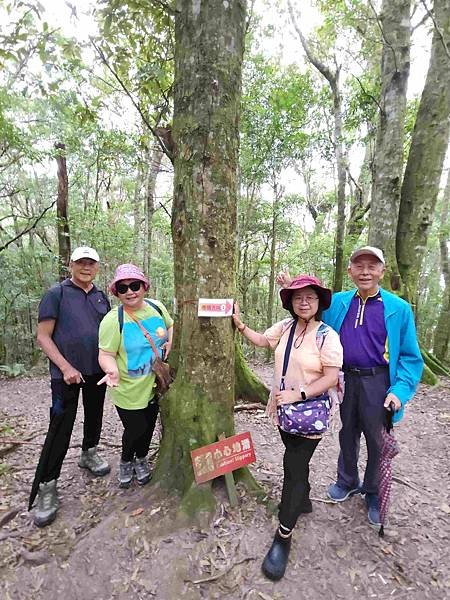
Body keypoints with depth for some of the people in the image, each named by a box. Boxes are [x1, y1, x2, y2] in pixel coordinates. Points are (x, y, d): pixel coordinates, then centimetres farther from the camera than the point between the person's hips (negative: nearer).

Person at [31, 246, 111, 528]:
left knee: (94, 416, 19)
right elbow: (43, 336, -10)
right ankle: (46, 487, 14)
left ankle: (89, 454, 43)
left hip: (97, 371, 5)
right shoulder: (56, 294, -7)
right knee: (60, 429, -1)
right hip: (67, 374, -5)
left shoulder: (102, 298, 7)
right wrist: (66, 367, -17)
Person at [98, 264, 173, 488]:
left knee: (148, 426, 20)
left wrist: (170, 342, -5)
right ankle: (126, 461, 42)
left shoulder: (157, 307, -5)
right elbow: (106, 354, -19)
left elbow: (171, 326, 13)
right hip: (129, 391, -4)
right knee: (135, 429, 8)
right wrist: (112, 371, -38)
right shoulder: (113, 319, -20)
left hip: (155, 385, 5)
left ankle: (141, 459, 49)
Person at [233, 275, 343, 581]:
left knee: (294, 467, -1)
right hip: (284, 409, 6)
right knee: (297, 461, 25)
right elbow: (262, 341, 11)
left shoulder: (327, 335, -17)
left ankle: (283, 536, 15)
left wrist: (298, 393, -26)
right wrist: (240, 323, 1)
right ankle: (303, 499, 51)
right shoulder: (285, 326, -2)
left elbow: (330, 378, -18)